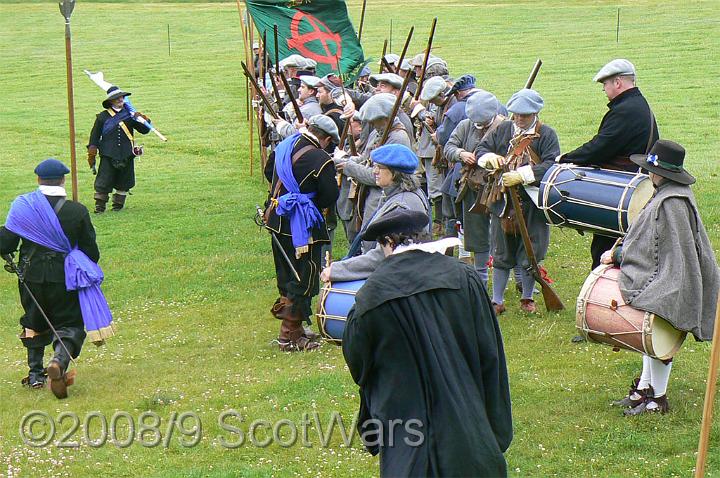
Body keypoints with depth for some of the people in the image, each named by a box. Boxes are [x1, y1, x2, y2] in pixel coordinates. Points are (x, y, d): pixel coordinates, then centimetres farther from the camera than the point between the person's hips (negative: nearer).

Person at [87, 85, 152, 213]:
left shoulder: (129, 114, 8)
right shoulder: (103, 117, 2)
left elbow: (145, 130, 10)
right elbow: (95, 135, 7)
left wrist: (143, 120, -11)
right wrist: (92, 154, 3)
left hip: (127, 155, 2)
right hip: (108, 156, -2)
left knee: (123, 183, 9)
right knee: (103, 182, -5)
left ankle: (118, 203, 25)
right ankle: (100, 205, 5)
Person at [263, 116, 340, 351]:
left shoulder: (283, 146, 6)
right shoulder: (321, 160, -18)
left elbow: (269, 172, 23)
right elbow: (330, 197, -14)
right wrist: (310, 202, 5)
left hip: (276, 219, 8)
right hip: (301, 226, -8)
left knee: (286, 276, 18)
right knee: (303, 280, 1)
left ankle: (293, 329, 29)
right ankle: (290, 336, 2)